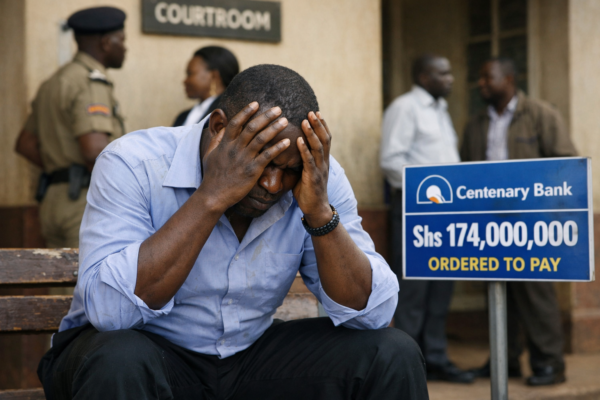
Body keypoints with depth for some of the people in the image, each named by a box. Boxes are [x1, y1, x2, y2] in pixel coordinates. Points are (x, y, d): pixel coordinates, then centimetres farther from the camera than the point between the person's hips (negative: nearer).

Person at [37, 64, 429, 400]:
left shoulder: (319, 177, -9)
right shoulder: (134, 165, -20)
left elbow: (371, 313, -13)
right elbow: (110, 308, -33)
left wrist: (320, 212, -28)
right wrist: (211, 197, -35)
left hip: (250, 357, 4)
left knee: (392, 354, -13)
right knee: (120, 364, -37)